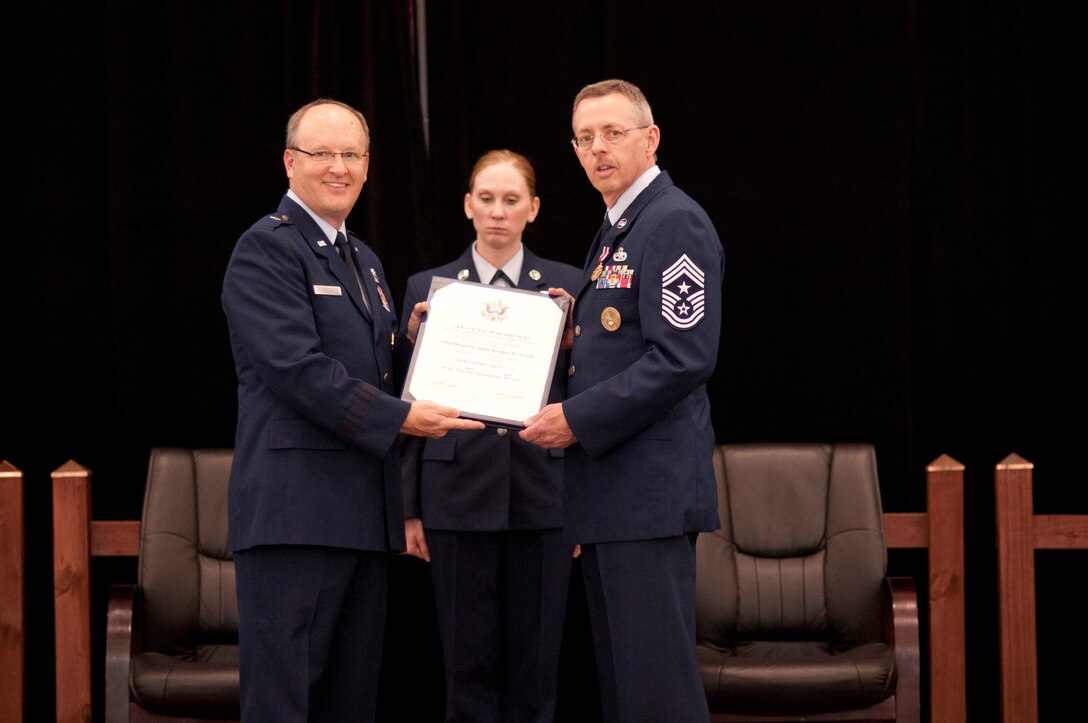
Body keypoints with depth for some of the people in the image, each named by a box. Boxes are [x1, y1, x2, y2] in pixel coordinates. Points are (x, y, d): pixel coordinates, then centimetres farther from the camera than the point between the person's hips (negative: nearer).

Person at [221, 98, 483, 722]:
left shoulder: (366, 261, 23)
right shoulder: (266, 249, -5)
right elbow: (297, 368, -16)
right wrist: (401, 416, -18)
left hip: (365, 515, 9)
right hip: (295, 509, -8)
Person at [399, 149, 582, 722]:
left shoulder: (567, 286, 7)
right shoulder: (428, 287, 7)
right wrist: (410, 508, 4)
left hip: (542, 497, 0)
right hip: (459, 497, 0)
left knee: (535, 667, 2)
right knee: (469, 664, 2)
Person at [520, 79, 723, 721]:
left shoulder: (674, 222, -11)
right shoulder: (617, 231, 21)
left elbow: (684, 358, -19)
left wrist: (578, 420, -17)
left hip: (650, 486, -10)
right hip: (609, 491, 10)